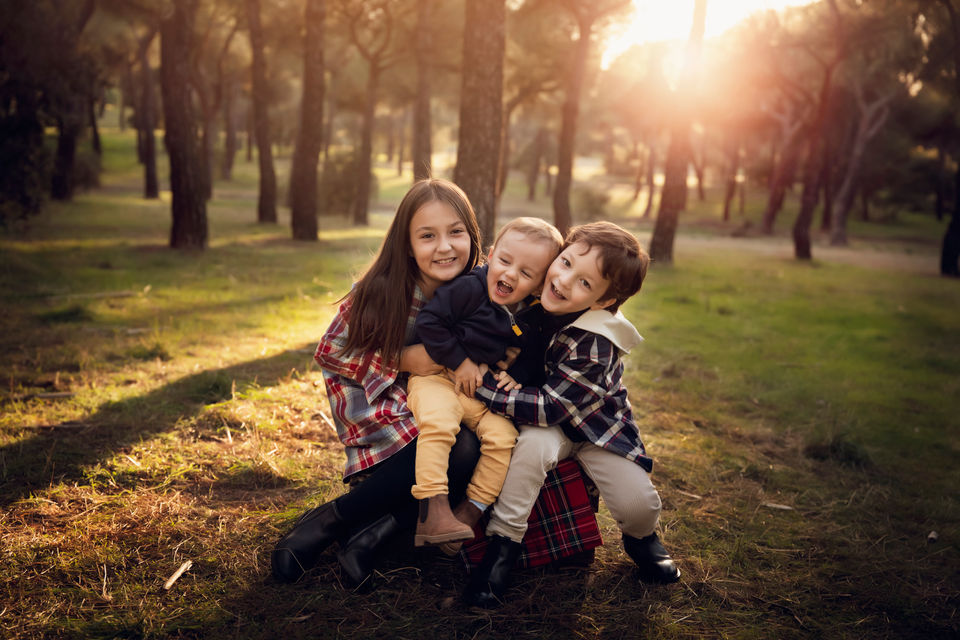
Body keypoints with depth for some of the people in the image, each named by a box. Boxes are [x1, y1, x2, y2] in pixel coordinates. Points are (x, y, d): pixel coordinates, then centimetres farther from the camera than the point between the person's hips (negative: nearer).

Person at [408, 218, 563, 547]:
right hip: (438, 377, -5)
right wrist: (460, 362, -14)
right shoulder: (468, 288, -12)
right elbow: (429, 322, -15)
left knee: (503, 435, -18)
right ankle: (432, 508, -30)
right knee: (438, 423, -32)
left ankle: (472, 510, -5)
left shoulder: (527, 319, 4)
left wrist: (512, 376, -3)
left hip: (485, 391, 5)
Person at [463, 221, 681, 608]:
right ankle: (503, 544, -18)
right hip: (547, 428, 3)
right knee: (533, 443, -33)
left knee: (637, 502, -19)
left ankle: (641, 539, 19)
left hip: (596, 424, -2)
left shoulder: (595, 347, -33)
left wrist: (483, 387, -31)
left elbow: (549, 408, -32)